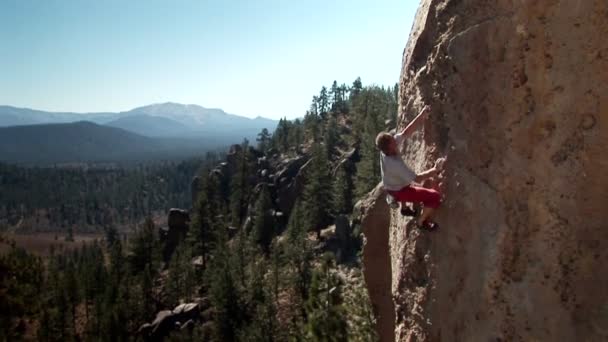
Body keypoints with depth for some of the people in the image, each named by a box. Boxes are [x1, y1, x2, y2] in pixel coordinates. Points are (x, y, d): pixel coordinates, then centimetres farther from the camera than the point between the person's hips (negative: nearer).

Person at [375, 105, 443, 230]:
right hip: (398, 191, -8)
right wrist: (435, 169, -28)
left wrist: (422, 115, -28)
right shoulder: (395, 164, -41)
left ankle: (404, 208, 52)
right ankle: (421, 221, 10)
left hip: (391, 185, 8)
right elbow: (417, 179, -35)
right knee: (435, 197, -11)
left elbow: (406, 132, -20)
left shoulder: (386, 149, -21)